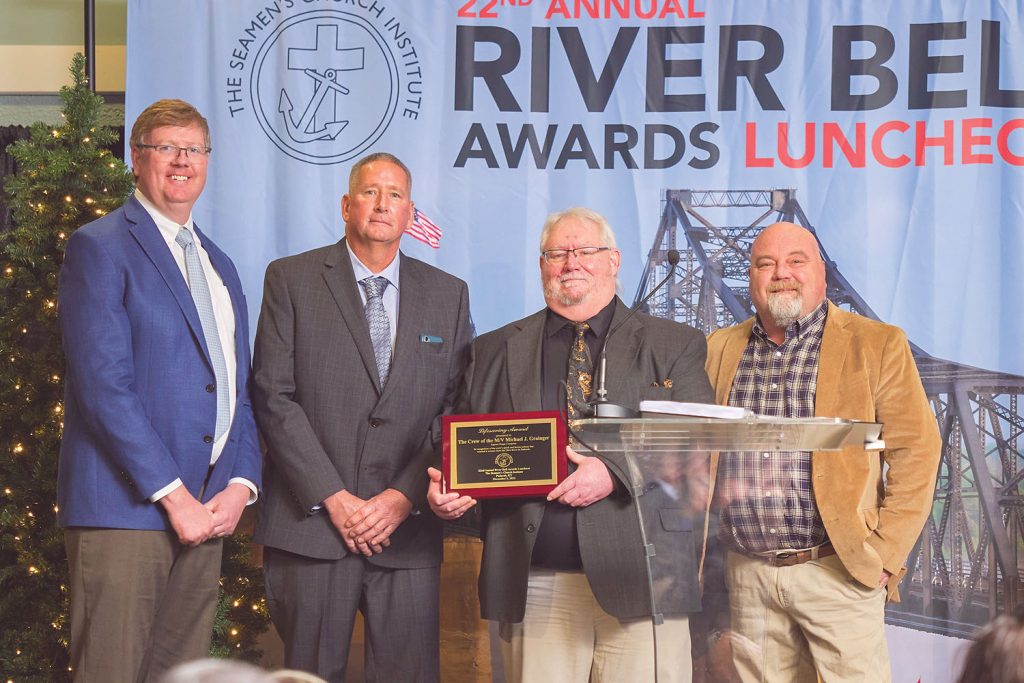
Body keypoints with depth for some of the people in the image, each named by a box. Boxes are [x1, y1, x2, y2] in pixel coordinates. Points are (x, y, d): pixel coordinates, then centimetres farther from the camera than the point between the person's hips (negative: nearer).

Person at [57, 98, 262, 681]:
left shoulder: (219, 265, 21)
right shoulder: (101, 247, -3)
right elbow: (103, 386, -12)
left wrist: (240, 485, 3)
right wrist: (173, 495, -14)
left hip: (206, 512, 7)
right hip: (125, 508, -7)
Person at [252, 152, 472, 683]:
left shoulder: (448, 295, 13)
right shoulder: (291, 280, 5)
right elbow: (274, 398, -3)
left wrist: (405, 497, -6)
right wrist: (333, 498, -10)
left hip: (407, 529, 2)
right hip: (310, 522, -2)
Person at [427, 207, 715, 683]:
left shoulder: (673, 346, 9)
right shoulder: (497, 351, 17)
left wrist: (617, 473, -16)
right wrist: (443, 488, -6)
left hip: (640, 584, -1)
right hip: (535, 586, 2)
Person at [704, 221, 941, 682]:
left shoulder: (877, 345, 1)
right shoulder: (721, 349, 12)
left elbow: (916, 450, -2)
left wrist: (885, 553, -8)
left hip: (837, 570, -3)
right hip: (747, 574, 3)